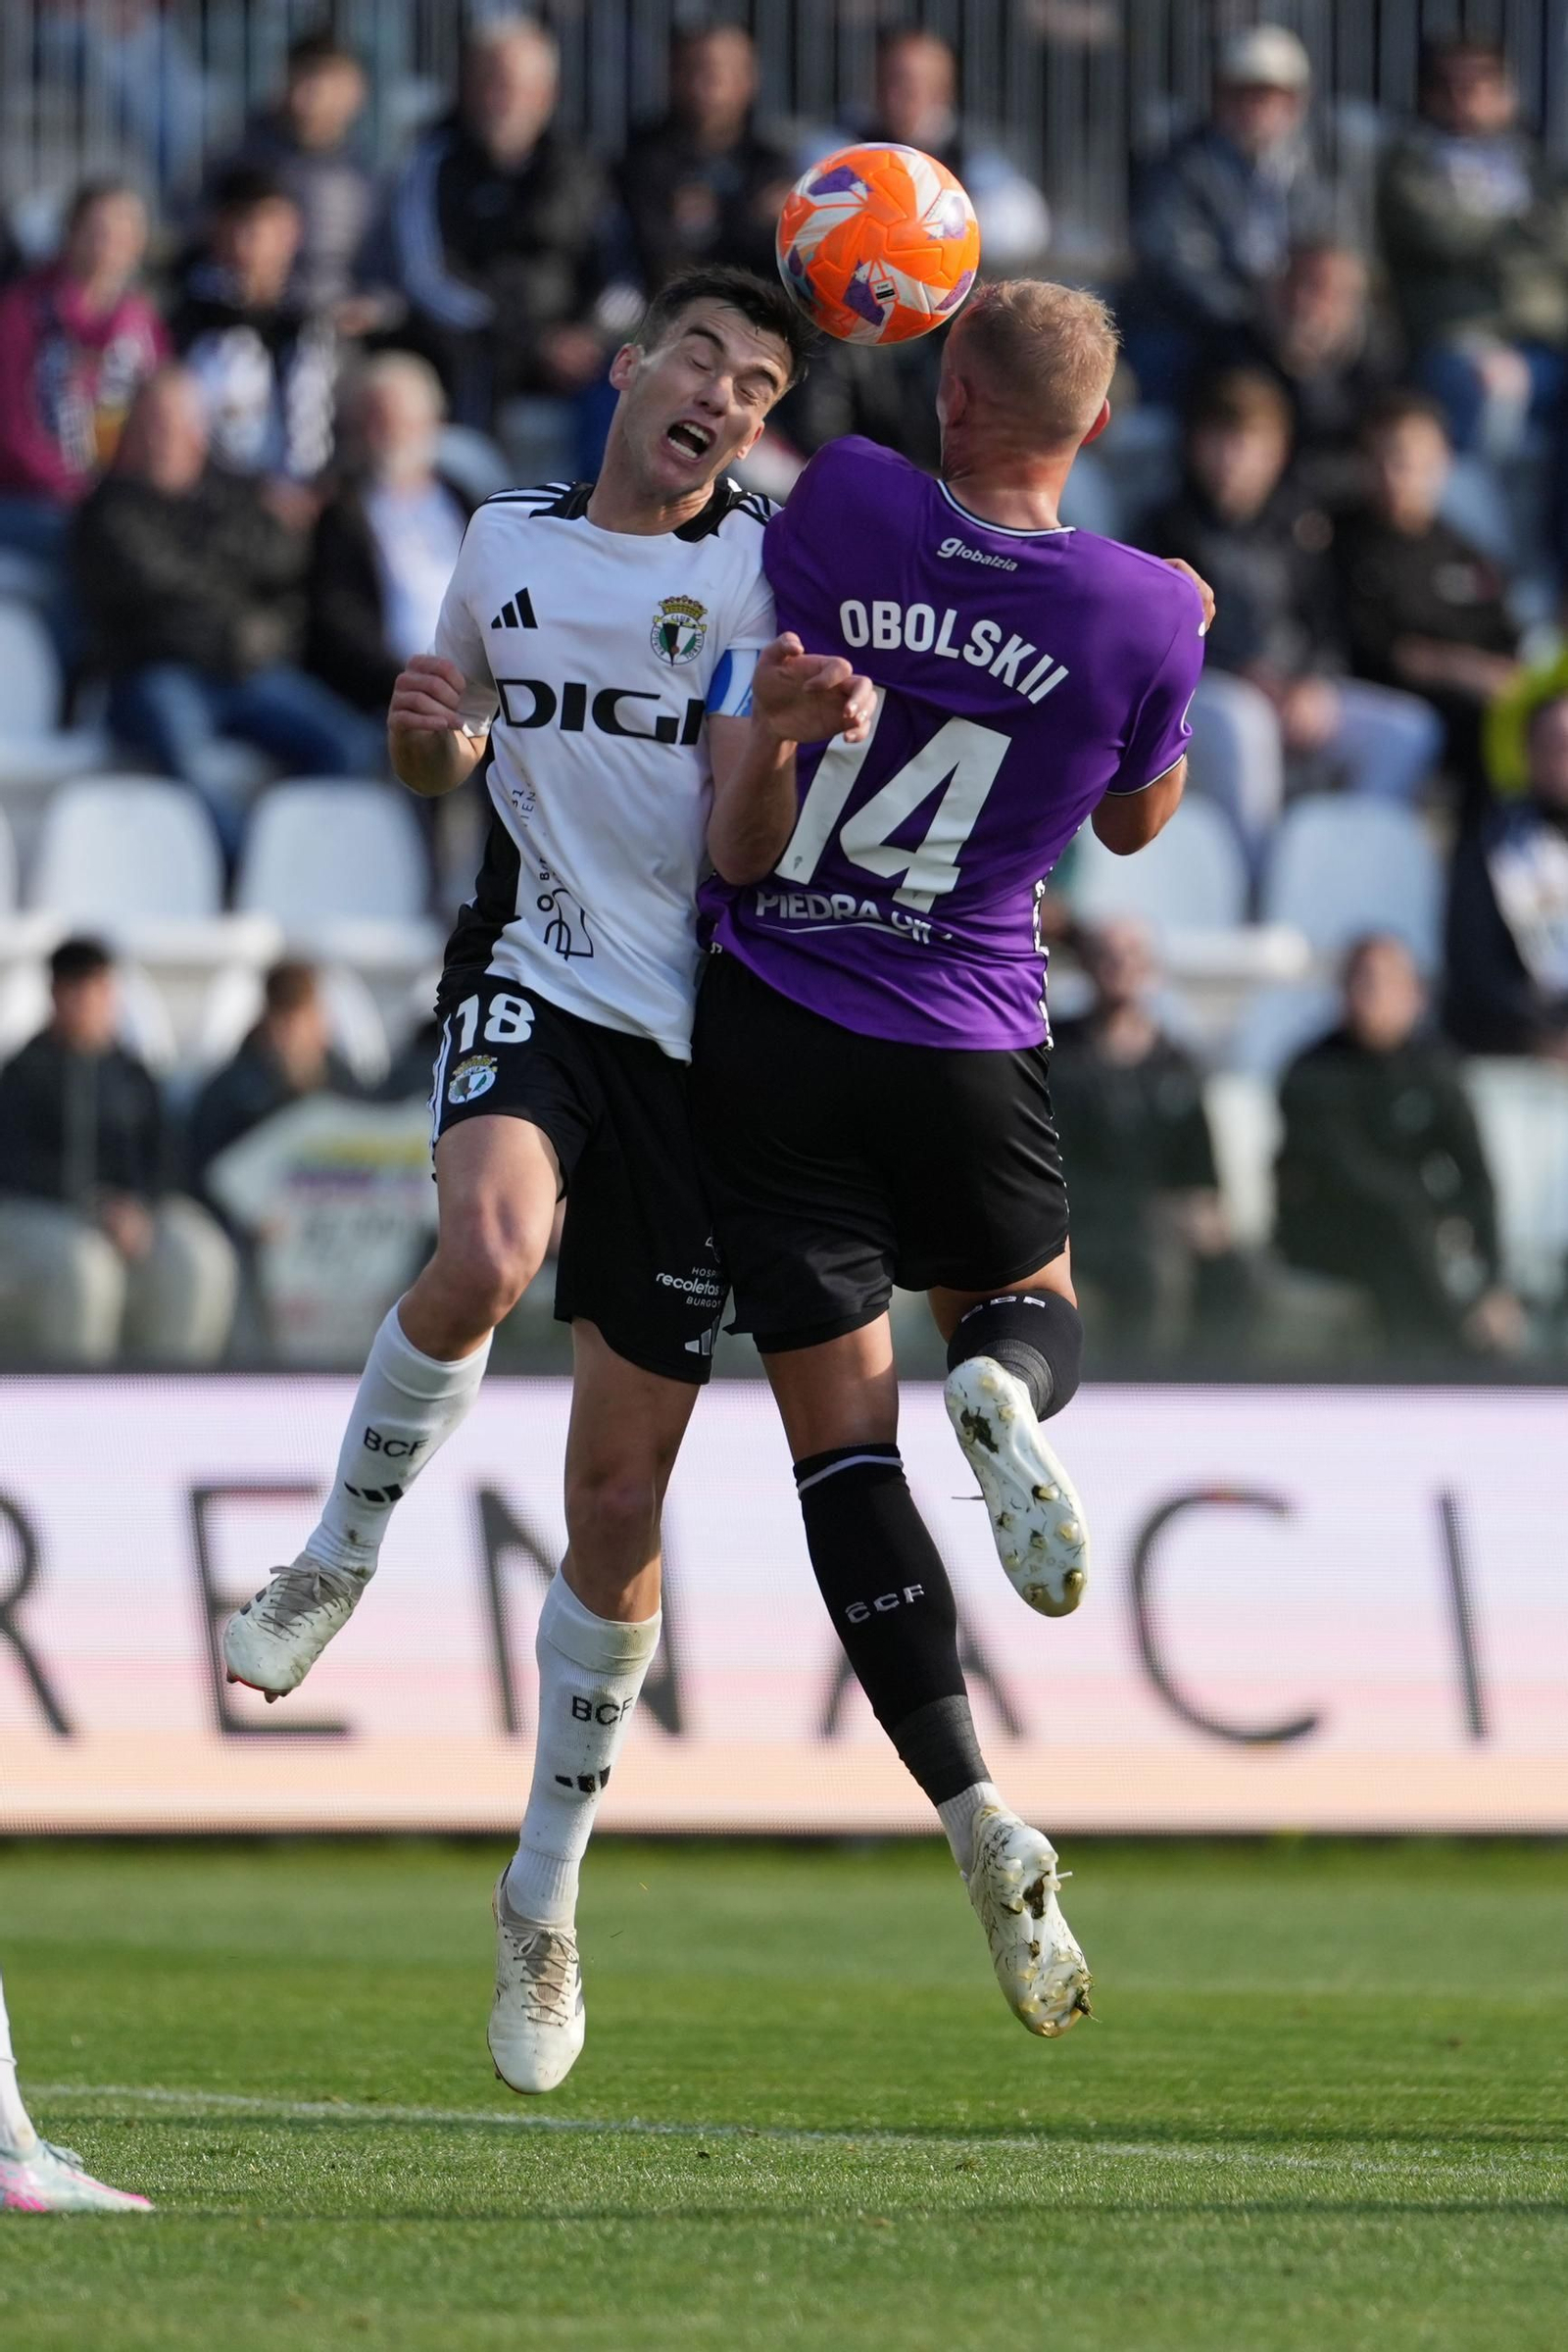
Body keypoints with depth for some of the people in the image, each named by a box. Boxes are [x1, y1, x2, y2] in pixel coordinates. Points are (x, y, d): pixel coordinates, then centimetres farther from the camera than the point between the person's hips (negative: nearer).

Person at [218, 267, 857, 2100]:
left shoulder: (757, 574, -1)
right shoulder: (507, 539, 10)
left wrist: (797, 735, -32)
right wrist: (426, 729, 1)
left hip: (691, 1037, -1)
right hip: (530, 978, 1)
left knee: (620, 1496, 1)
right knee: (489, 1250, -35)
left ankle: (544, 1900, 17)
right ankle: (337, 1563, -9)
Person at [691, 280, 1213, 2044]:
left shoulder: (845, 505, -11)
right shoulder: (1146, 612, -10)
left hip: (772, 1019, -1)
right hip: (971, 1040, 1)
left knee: (840, 1426, 1)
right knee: (1030, 1304, 29)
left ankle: (974, 1812, -14)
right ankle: (1005, 1388, -11)